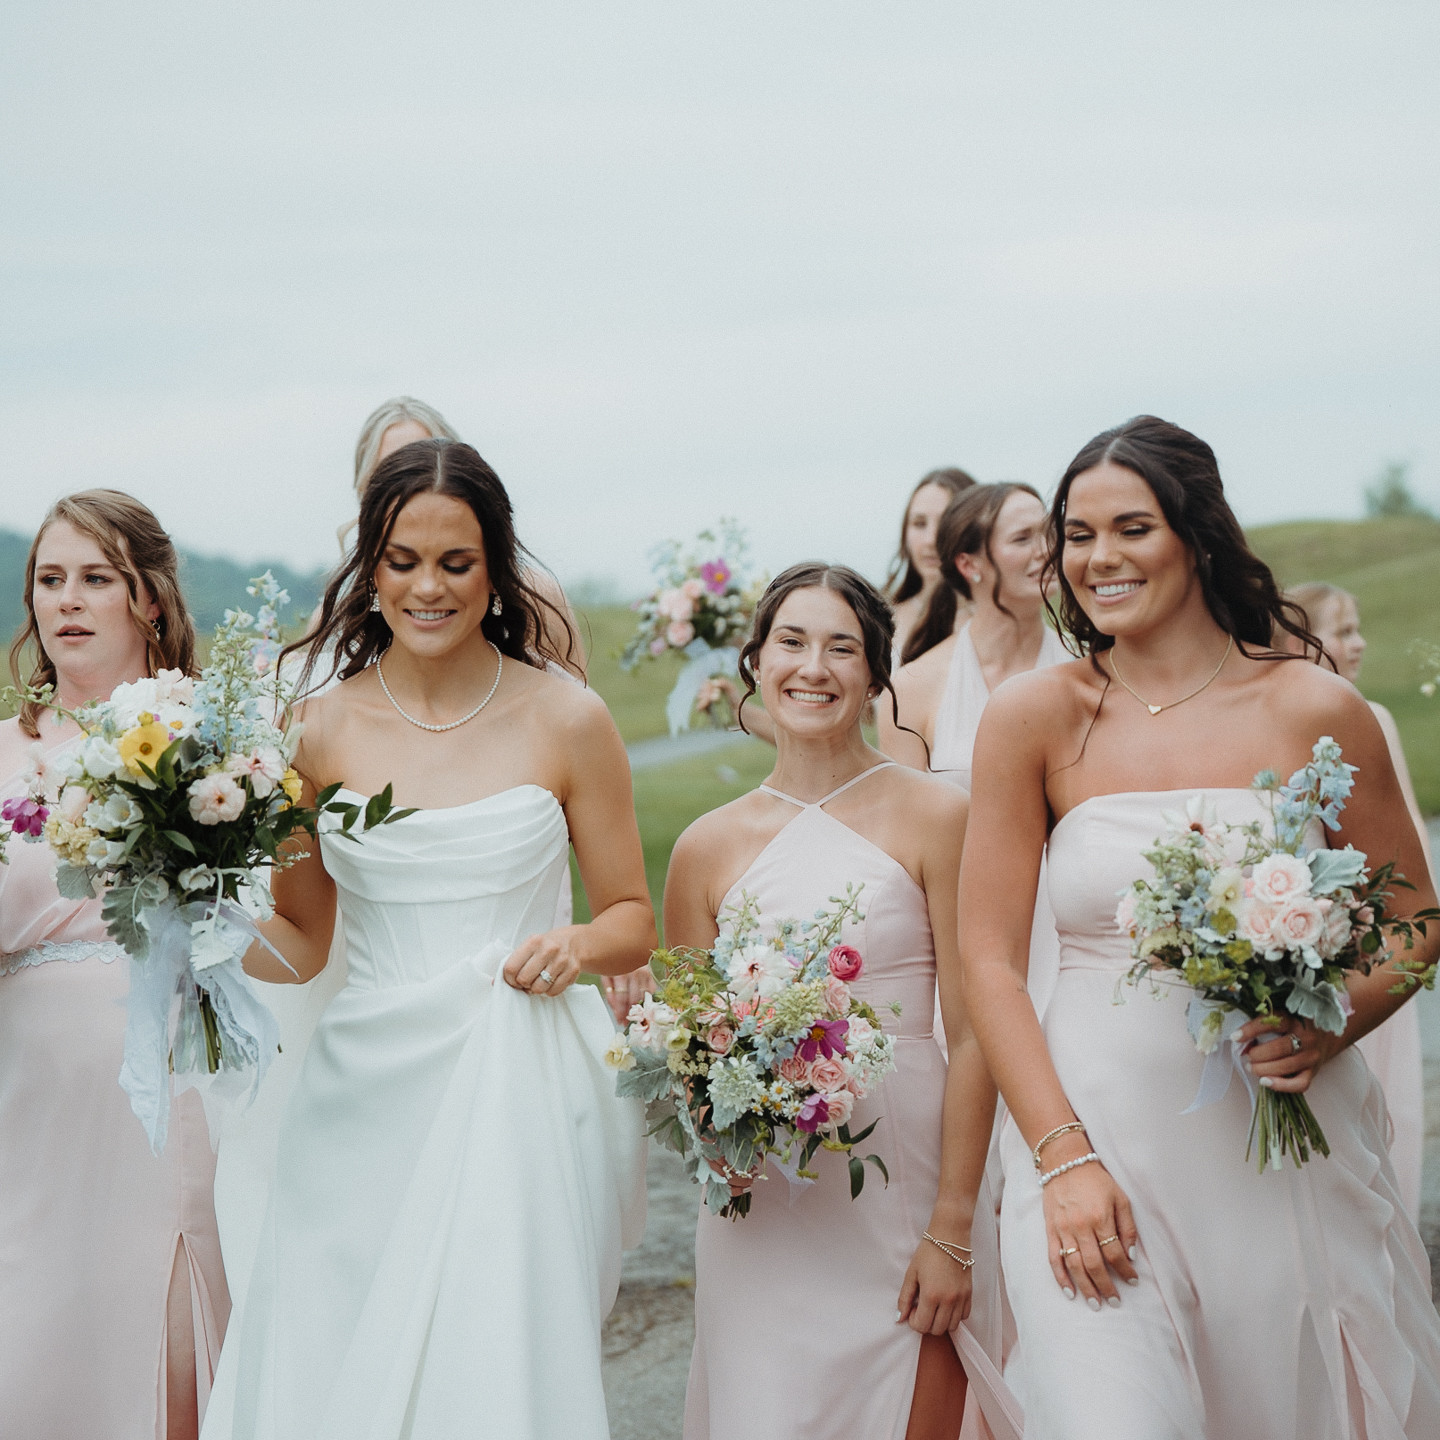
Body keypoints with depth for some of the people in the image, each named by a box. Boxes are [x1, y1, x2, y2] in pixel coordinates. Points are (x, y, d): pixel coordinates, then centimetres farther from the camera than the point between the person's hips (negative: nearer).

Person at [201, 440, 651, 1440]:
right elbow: (298, 942, 12)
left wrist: (578, 945, -13)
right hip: (365, 1099, 2)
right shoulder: (323, 731, 4)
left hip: (516, 1098, -2)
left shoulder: (566, 720, 0)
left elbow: (634, 920, 8)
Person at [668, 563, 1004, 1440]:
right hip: (762, 1218, 2)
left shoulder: (936, 819, -4)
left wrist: (953, 1232, -11)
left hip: (906, 1197, -2)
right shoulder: (709, 848, 5)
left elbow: (972, 1037, -7)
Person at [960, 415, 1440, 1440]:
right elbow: (989, 961, -1)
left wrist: (1327, 1031, -12)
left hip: (1291, 1140, 1)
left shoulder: (1316, 711, -1)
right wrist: (1061, 1157, -11)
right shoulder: (1036, 718, -1)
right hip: (1098, 1128, -1)